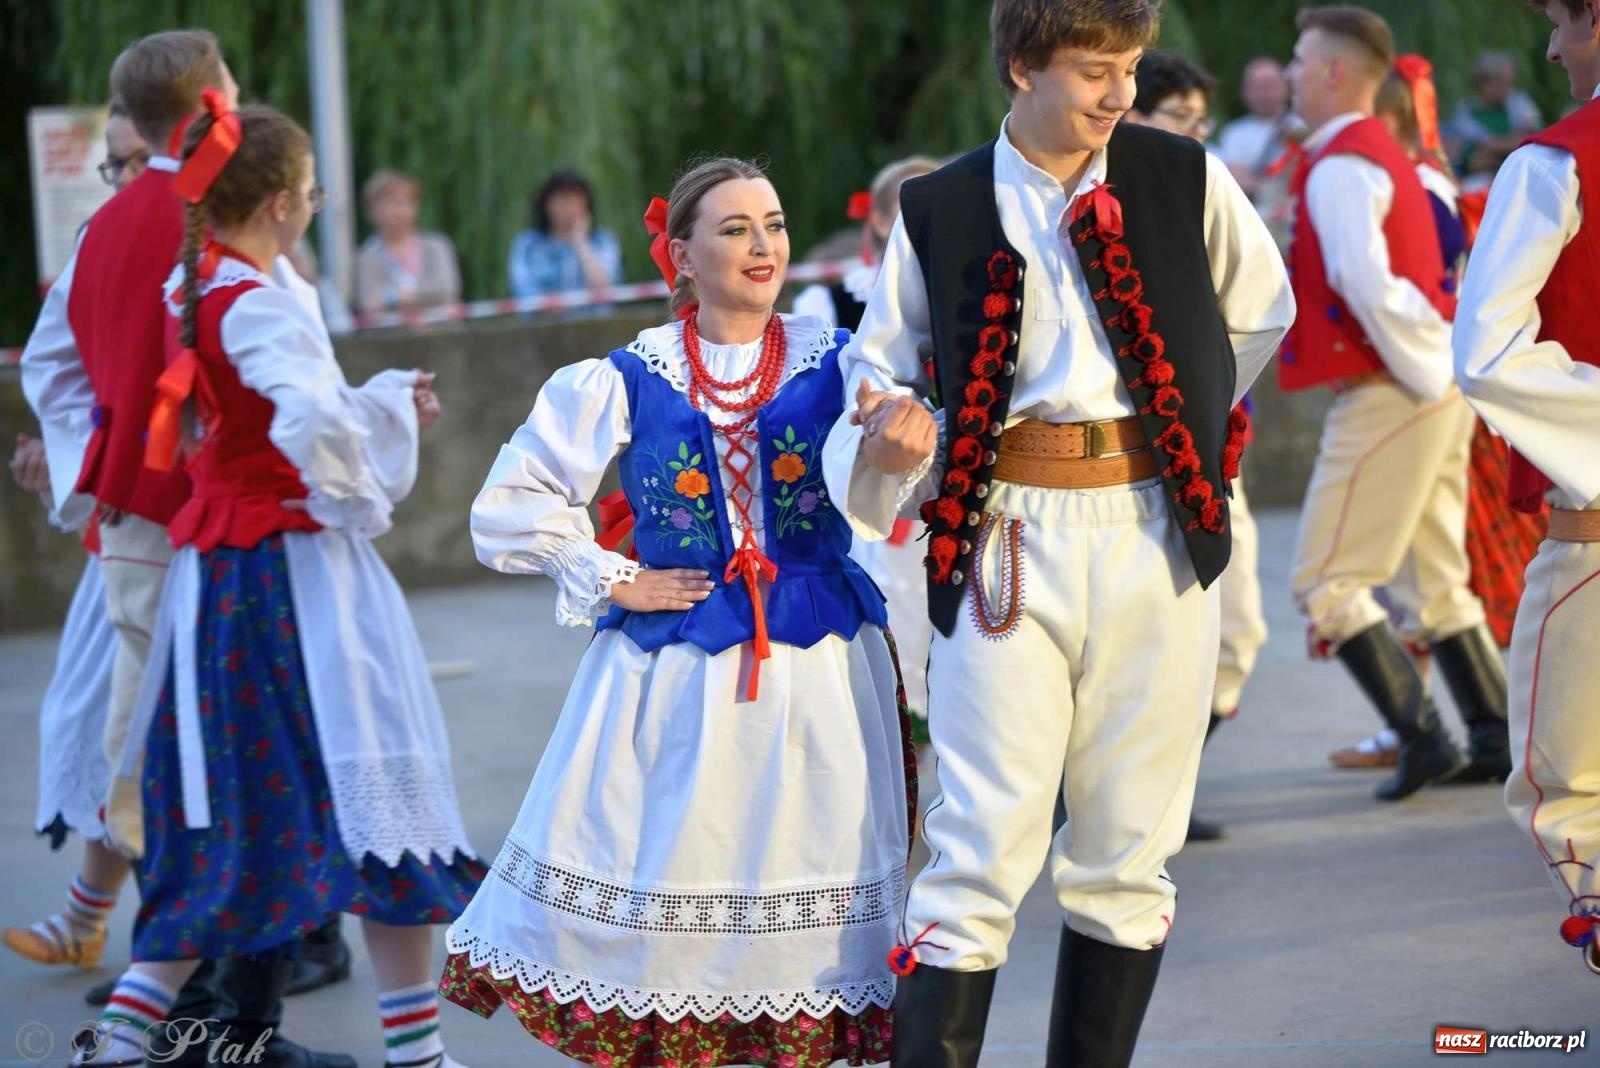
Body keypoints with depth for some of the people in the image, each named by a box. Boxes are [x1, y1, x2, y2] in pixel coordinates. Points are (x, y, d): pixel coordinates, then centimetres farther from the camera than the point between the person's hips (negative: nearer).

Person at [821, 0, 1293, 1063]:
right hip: (1005, 545, -2)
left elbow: (1265, 310, 21)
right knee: (981, 860, -8)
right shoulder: (940, 209, 3)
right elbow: (882, 369, 11)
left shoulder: (1184, 178, 5)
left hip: (1156, 536, 2)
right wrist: (892, 437, -11)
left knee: (1127, 856, 6)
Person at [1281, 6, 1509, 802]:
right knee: (1437, 582, 15)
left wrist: (1427, 370, -18)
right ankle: (1495, 742, 17)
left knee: (1326, 580, -6)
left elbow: (1368, 285, -24)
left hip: (1387, 395, -10)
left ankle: (1421, 737, -8)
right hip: (1431, 392, 10)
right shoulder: (1384, 157, 18)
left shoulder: (1340, 168, -13)